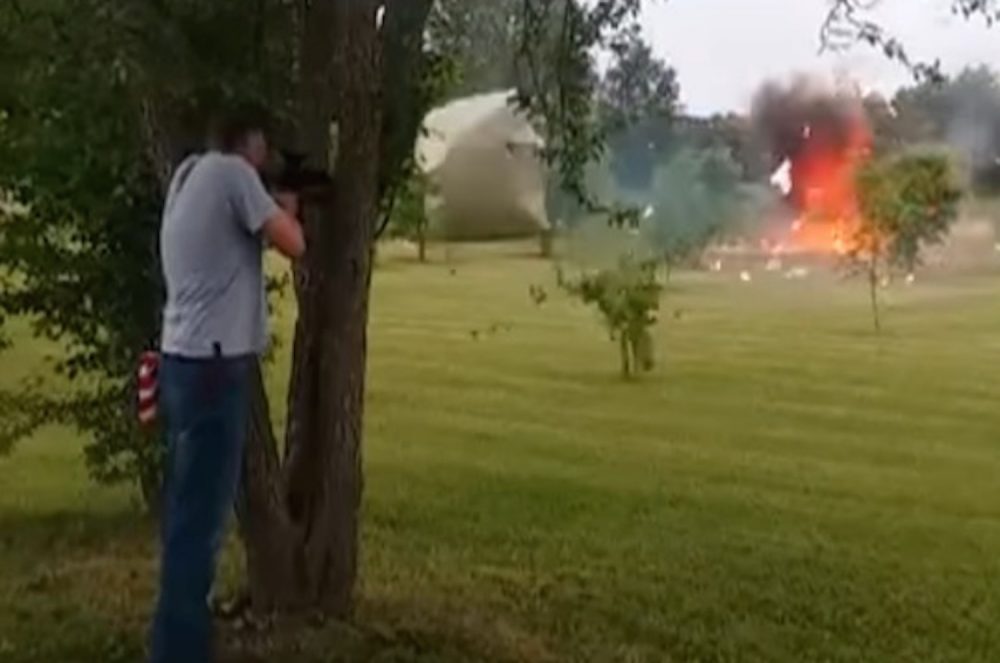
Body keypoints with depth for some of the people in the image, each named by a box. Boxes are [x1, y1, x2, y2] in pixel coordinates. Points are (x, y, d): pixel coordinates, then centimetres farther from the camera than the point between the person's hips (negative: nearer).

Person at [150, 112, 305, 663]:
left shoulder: (189, 176, 17)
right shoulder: (232, 173, -10)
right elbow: (293, 244, -10)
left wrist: (273, 209, 17)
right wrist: (286, 209, 8)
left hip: (185, 358, 10)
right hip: (213, 362, -10)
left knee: (187, 506, 15)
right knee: (201, 513, -6)